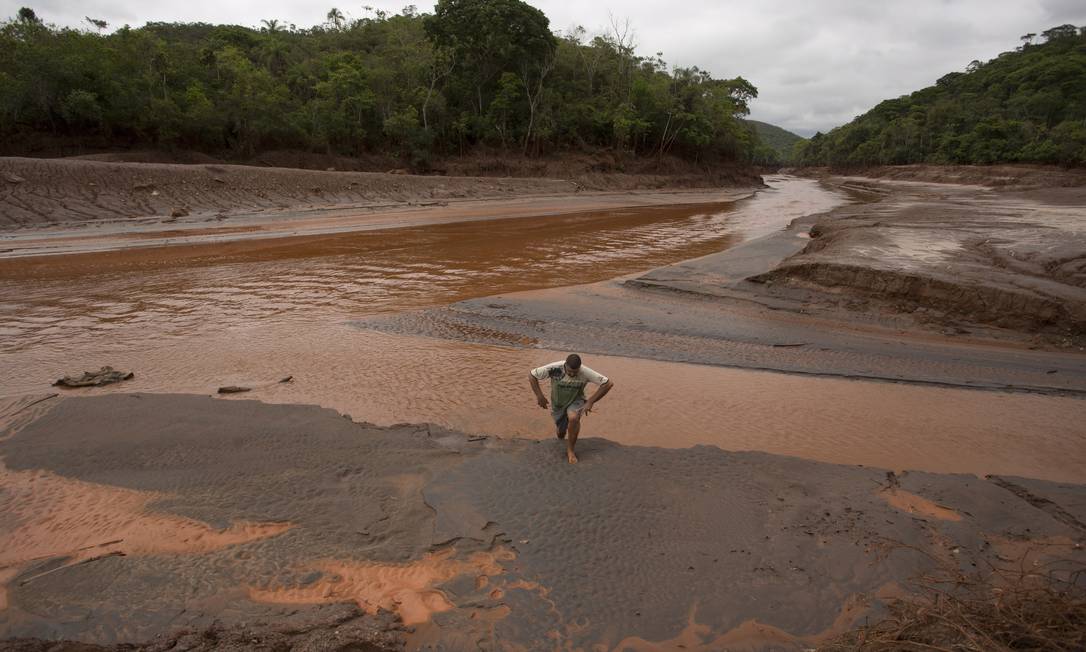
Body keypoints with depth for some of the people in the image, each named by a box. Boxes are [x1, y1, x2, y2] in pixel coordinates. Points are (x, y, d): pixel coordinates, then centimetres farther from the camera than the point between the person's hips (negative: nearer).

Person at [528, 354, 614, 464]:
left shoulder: (585, 372, -29)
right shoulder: (555, 369, -29)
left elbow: (608, 383, -27)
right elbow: (531, 376, -19)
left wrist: (590, 402, -26)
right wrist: (539, 396, -23)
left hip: (575, 401, -1)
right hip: (557, 404, 2)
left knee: (573, 418, -34)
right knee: (561, 434, 12)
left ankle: (570, 450, -12)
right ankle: (562, 429, 52)